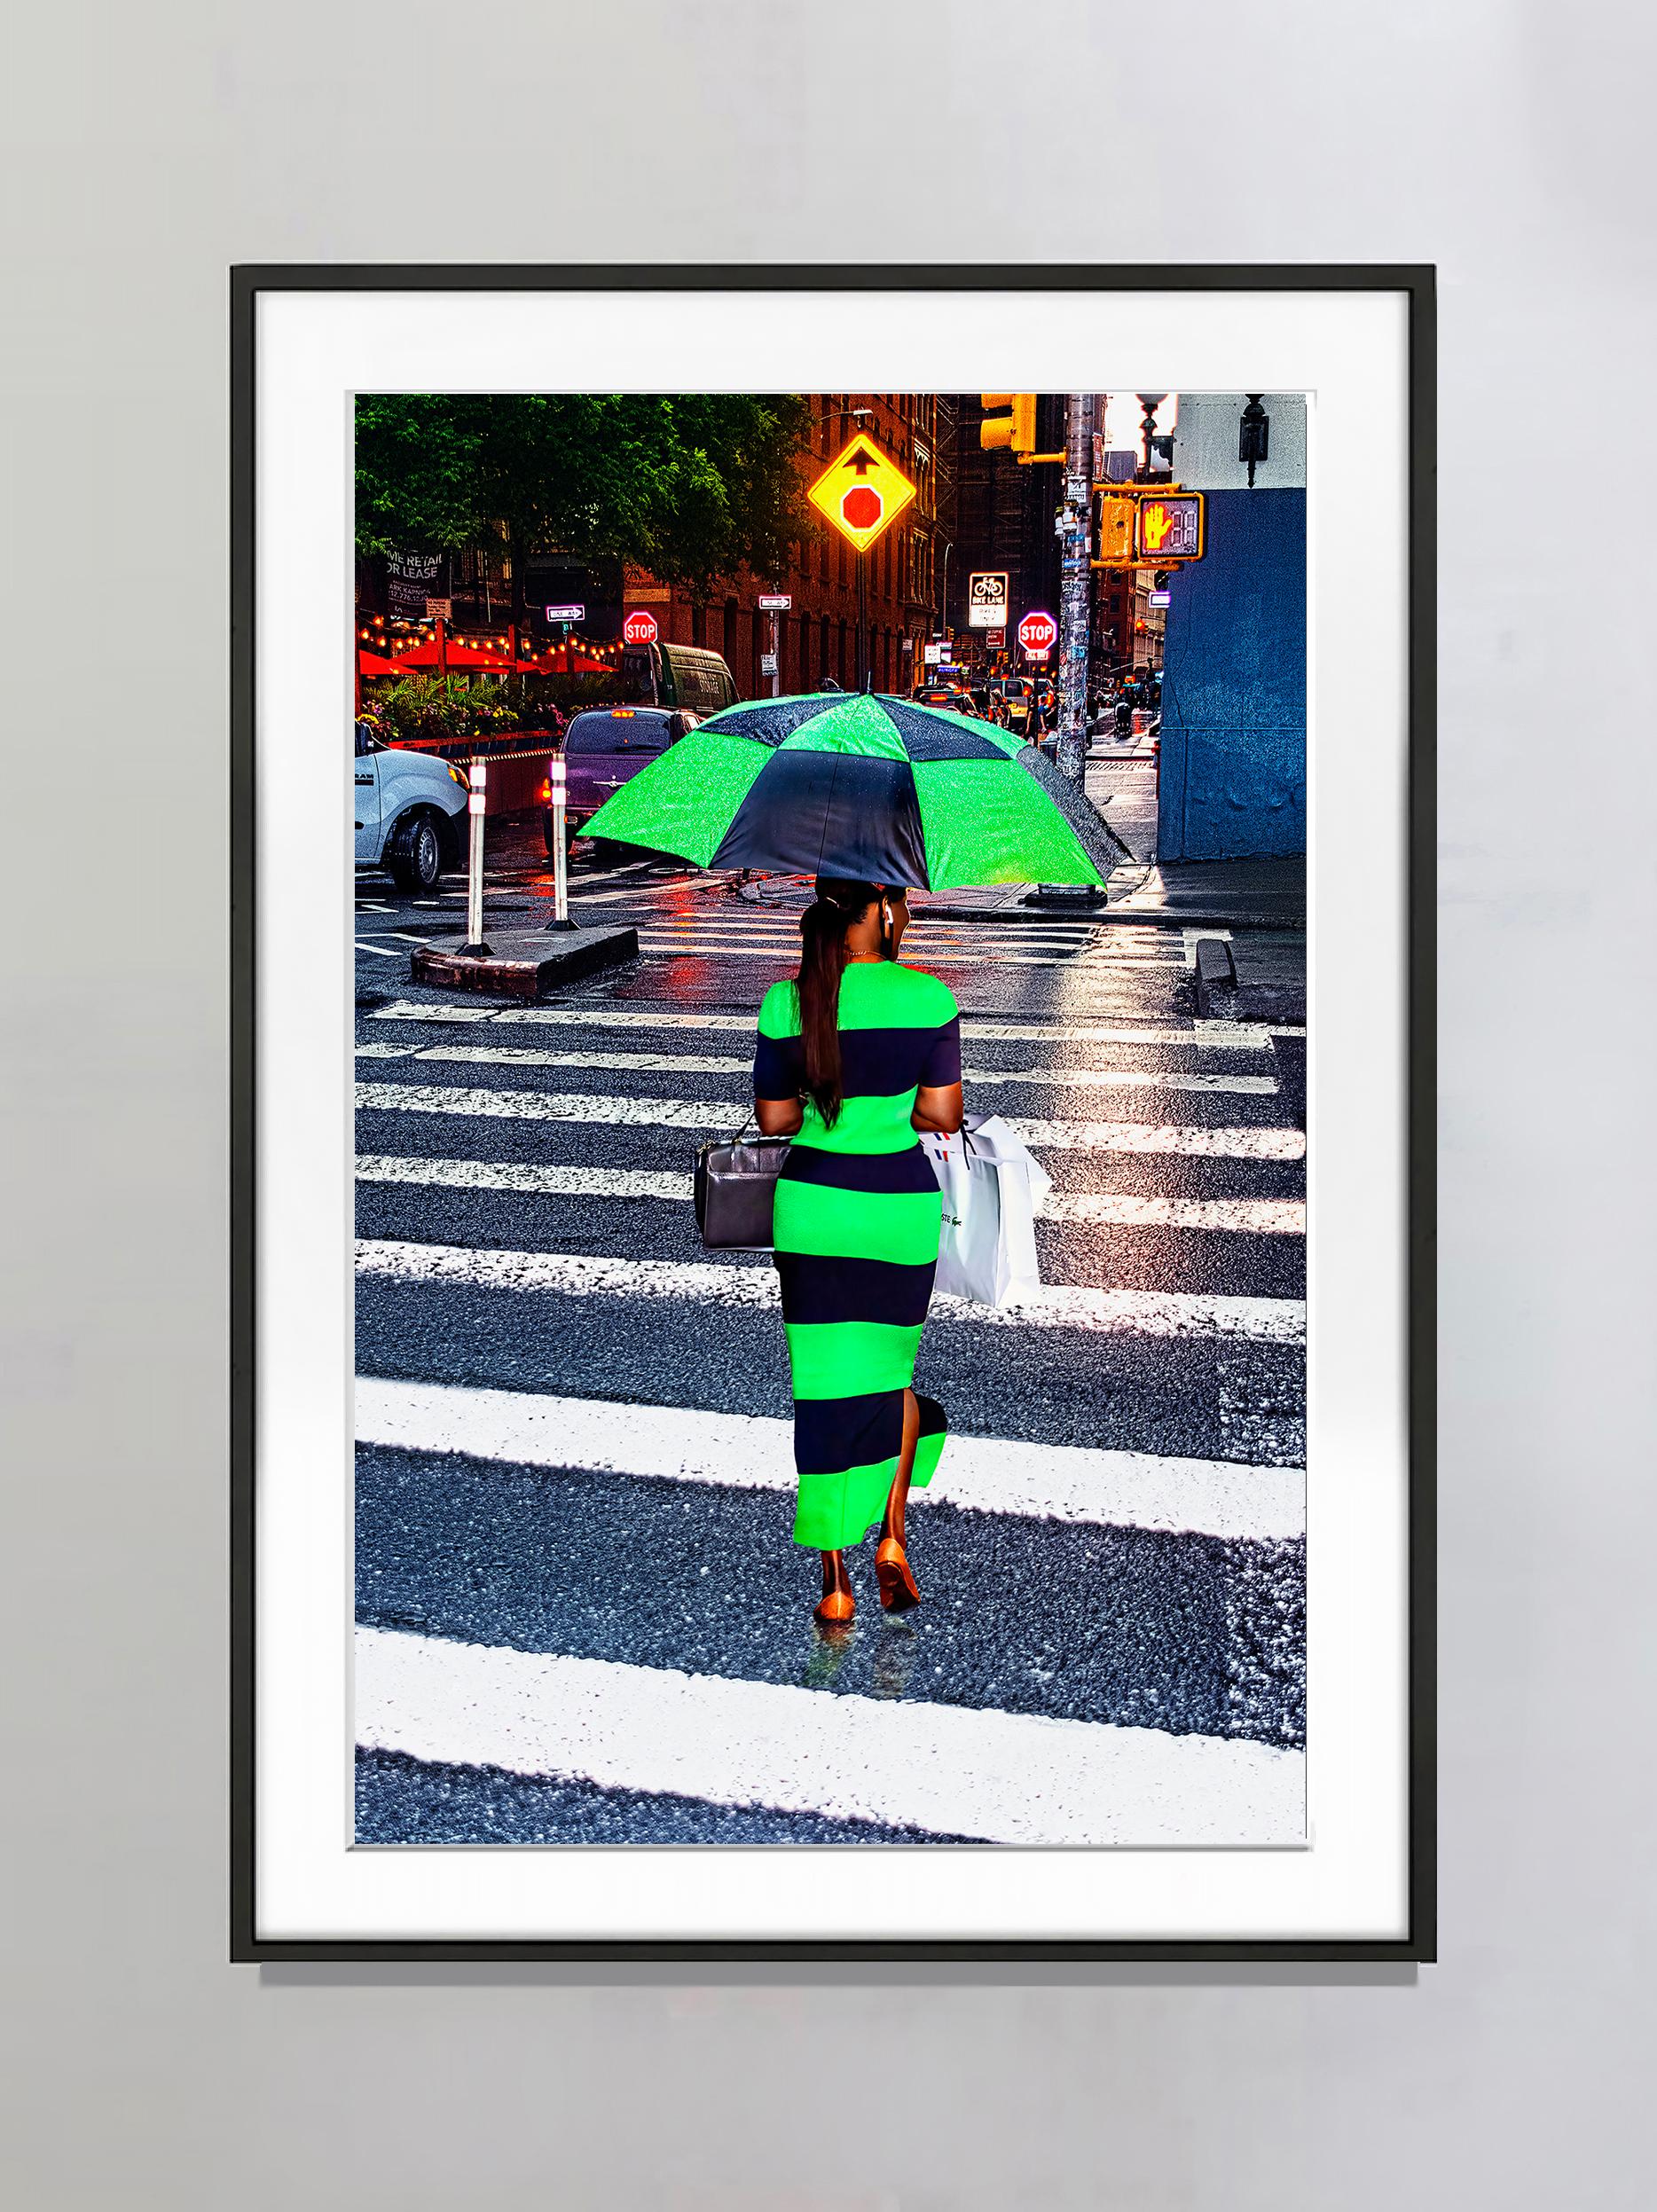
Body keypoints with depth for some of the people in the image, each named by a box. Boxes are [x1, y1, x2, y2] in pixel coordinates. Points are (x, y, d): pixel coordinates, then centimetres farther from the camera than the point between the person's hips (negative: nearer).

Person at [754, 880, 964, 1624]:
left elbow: (774, 1120, -1)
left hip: (812, 1207, 1)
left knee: (822, 1382, 7)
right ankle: (891, 1534, 14)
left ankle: (835, 1580, 10)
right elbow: (941, 1114, -8)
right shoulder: (928, 998, -8)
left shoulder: (786, 1002, -5)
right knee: (892, 1371, 22)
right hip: (902, 1206, 0)